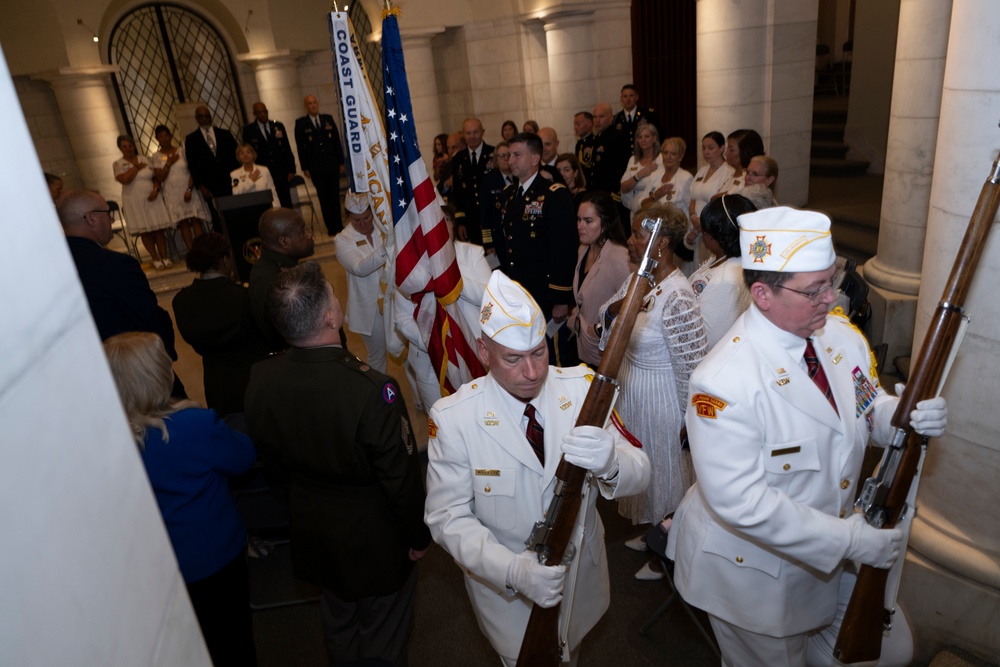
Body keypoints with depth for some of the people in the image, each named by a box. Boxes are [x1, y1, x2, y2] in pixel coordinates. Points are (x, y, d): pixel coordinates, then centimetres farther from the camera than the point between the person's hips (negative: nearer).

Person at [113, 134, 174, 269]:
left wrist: (155, 190, -11)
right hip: (135, 202, -2)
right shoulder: (118, 164, 1)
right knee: (145, 231, 1)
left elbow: (156, 177, 7)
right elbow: (124, 180, -16)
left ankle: (165, 257, 4)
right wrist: (137, 167, -6)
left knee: (159, 229, -1)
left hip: (152, 198, 2)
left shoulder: (145, 159, 9)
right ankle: (155, 259, 6)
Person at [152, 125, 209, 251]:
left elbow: (192, 171, -2)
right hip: (172, 194, 0)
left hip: (189, 190, 0)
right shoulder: (156, 156, 5)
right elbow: (160, 178, -2)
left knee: (196, 220, -6)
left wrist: (189, 189, -13)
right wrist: (169, 163, -11)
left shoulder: (182, 151, 3)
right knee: (183, 223, -2)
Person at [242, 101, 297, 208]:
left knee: (286, 205, 3)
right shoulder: (248, 130, 3)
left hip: (282, 174, 2)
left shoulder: (279, 126, 9)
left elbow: (287, 150, 10)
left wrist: (291, 170, 3)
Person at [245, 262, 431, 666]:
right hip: (374, 539, -5)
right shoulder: (373, 390, -35)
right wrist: (418, 536, -6)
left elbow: (270, 455, 1)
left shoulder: (260, 379, -17)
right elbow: (401, 477, -24)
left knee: (337, 624, 31)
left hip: (311, 531, 5)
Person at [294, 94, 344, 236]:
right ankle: (331, 227, 5)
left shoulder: (328, 118, 8)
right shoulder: (300, 123, 1)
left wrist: (341, 162, 5)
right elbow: (300, 147, 0)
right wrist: (305, 168, -4)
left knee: (335, 196, 5)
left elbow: (337, 141, 9)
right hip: (316, 168, -2)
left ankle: (338, 225, 12)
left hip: (332, 165, 2)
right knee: (324, 198, 1)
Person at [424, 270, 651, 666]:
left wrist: (610, 463, -42)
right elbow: (448, 518, -19)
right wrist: (515, 570, -35)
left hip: (582, 571, 3)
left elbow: (639, 474, -17)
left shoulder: (581, 388, -17)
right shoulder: (452, 418, -23)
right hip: (504, 583, -2)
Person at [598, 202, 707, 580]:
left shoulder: (677, 298, -29)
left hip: (659, 401, -8)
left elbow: (694, 367, -26)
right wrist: (616, 307, -16)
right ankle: (651, 532, 52)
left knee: (663, 470, 14)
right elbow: (606, 319, 7)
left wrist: (690, 420, -16)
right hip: (630, 389, 8)